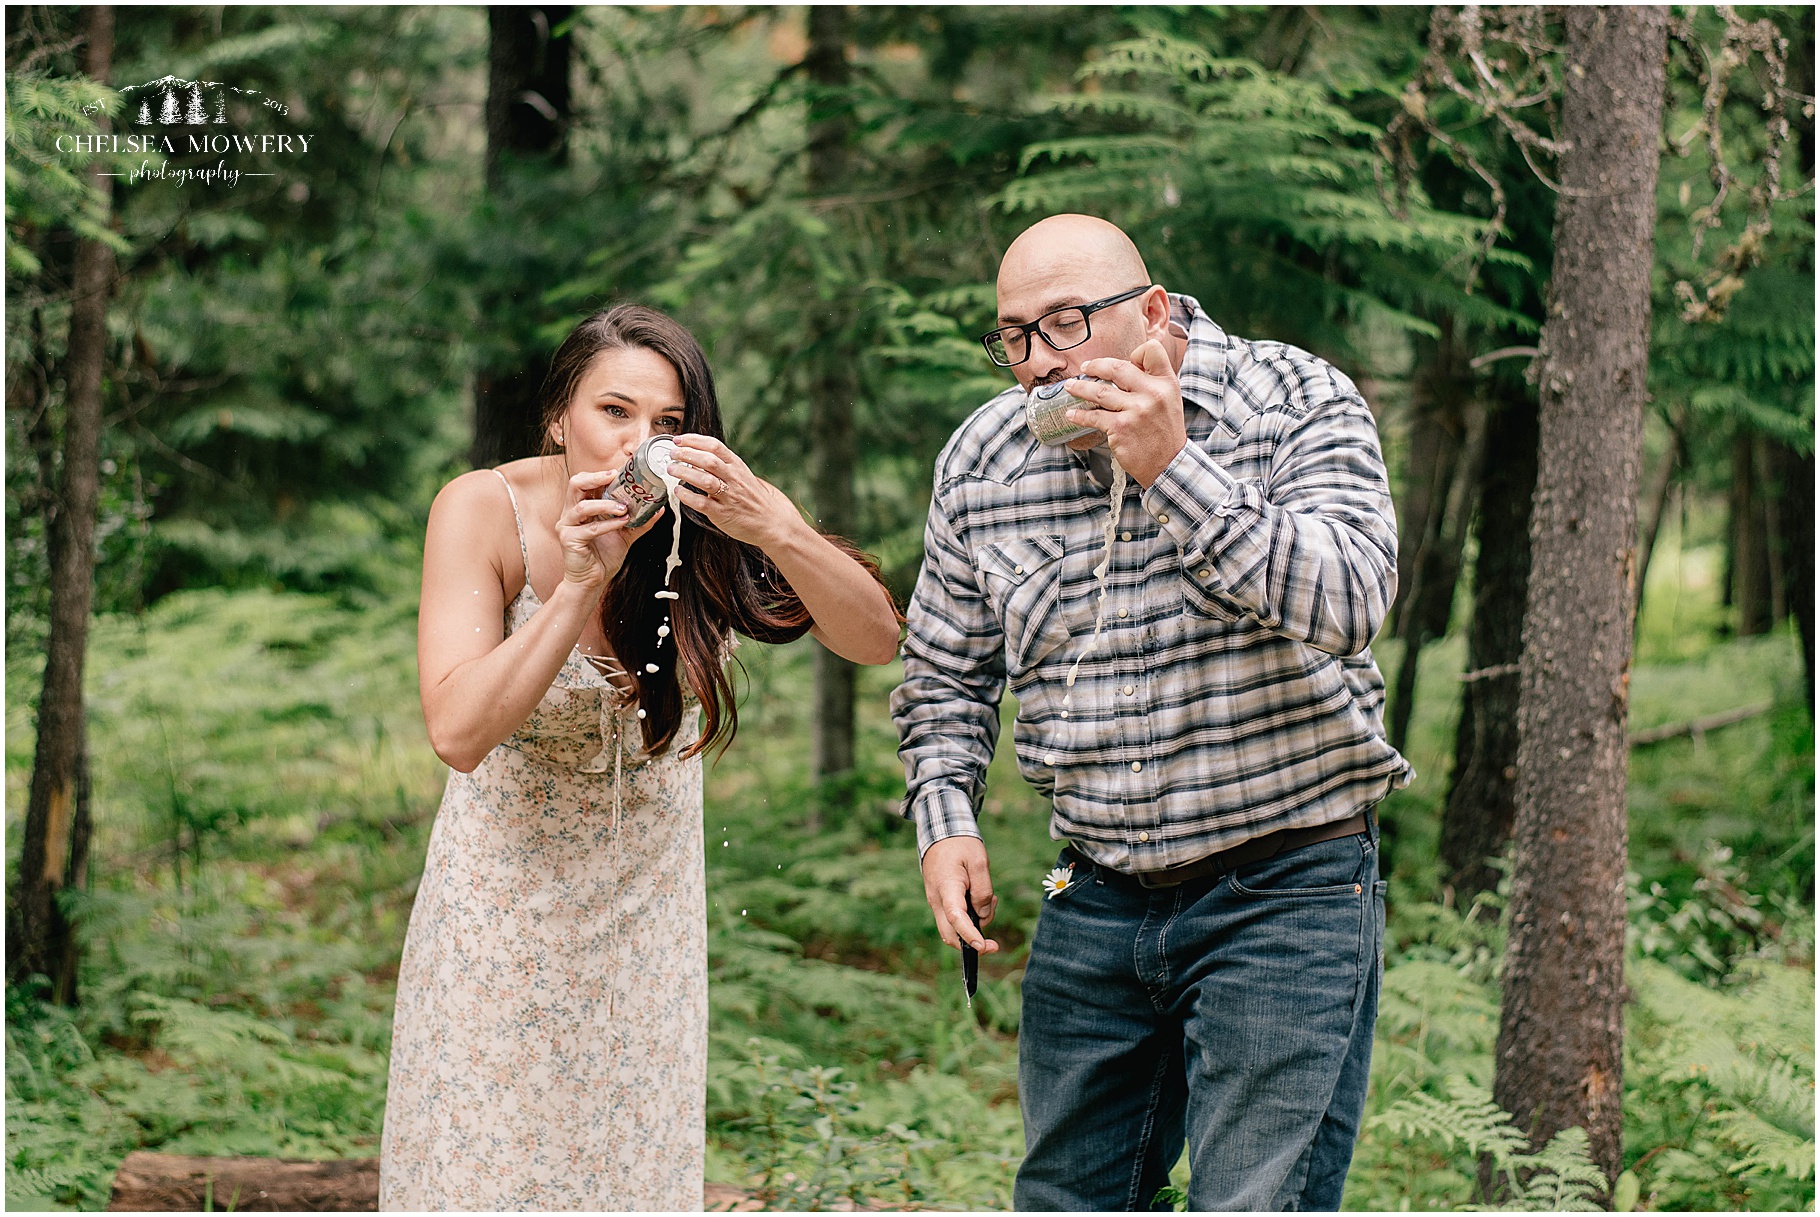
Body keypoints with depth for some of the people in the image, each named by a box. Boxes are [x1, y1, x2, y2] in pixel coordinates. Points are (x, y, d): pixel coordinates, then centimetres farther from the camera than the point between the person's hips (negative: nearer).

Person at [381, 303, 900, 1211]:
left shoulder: (706, 517, -19)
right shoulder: (483, 512, -24)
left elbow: (876, 639, -24)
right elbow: (457, 733, -31)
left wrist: (773, 530, -40)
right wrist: (579, 582, -39)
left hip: (648, 873, 2)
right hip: (508, 861, -2)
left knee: (632, 1144, 8)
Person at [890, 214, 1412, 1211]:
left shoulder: (1295, 405, -8)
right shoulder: (980, 462, 4)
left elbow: (1349, 601, -24)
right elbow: (945, 671, 17)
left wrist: (1171, 467, -27)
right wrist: (944, 820, 2)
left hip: (1286, 891, -5)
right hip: (1096, 897, 5)